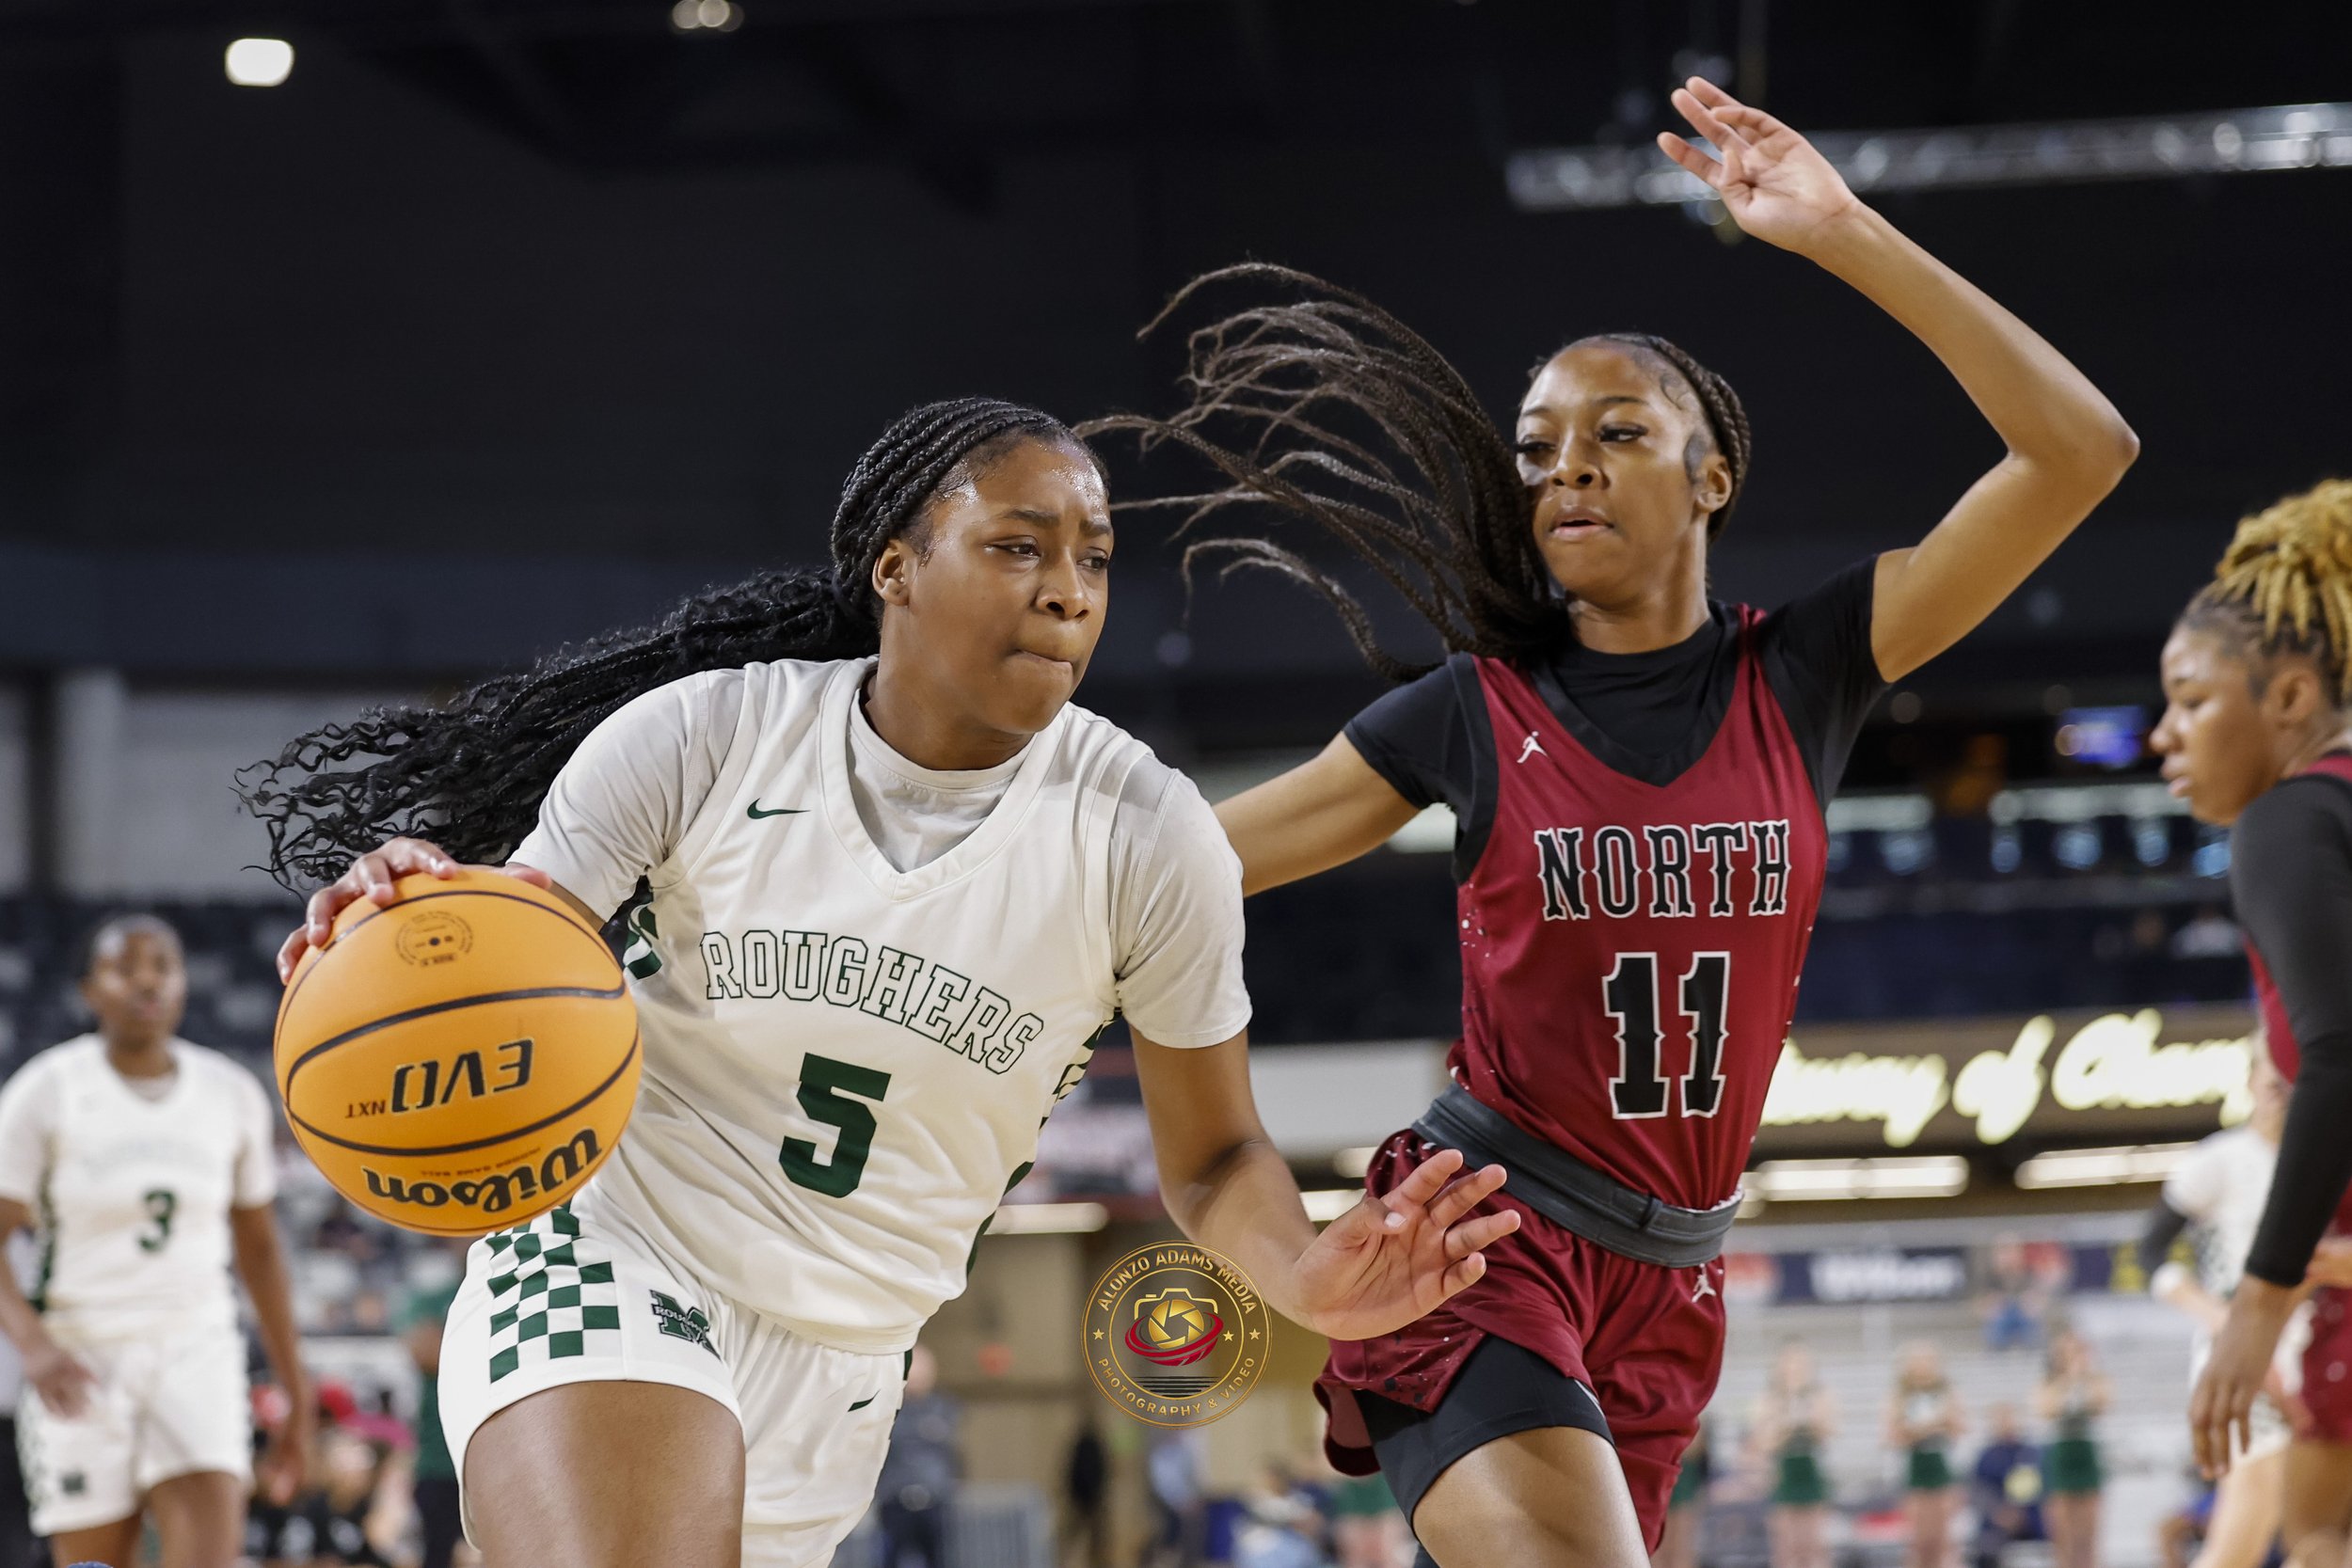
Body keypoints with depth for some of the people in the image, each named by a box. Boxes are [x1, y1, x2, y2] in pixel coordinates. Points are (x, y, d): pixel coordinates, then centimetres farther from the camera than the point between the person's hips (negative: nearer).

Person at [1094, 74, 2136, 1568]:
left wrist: (1847, 236, -13)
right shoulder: (1472, 714, 0)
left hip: (1667, 1281, 3)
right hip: (1485, 1232, -3)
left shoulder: (1801, 675, 1)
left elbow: (2082, 450, -7)